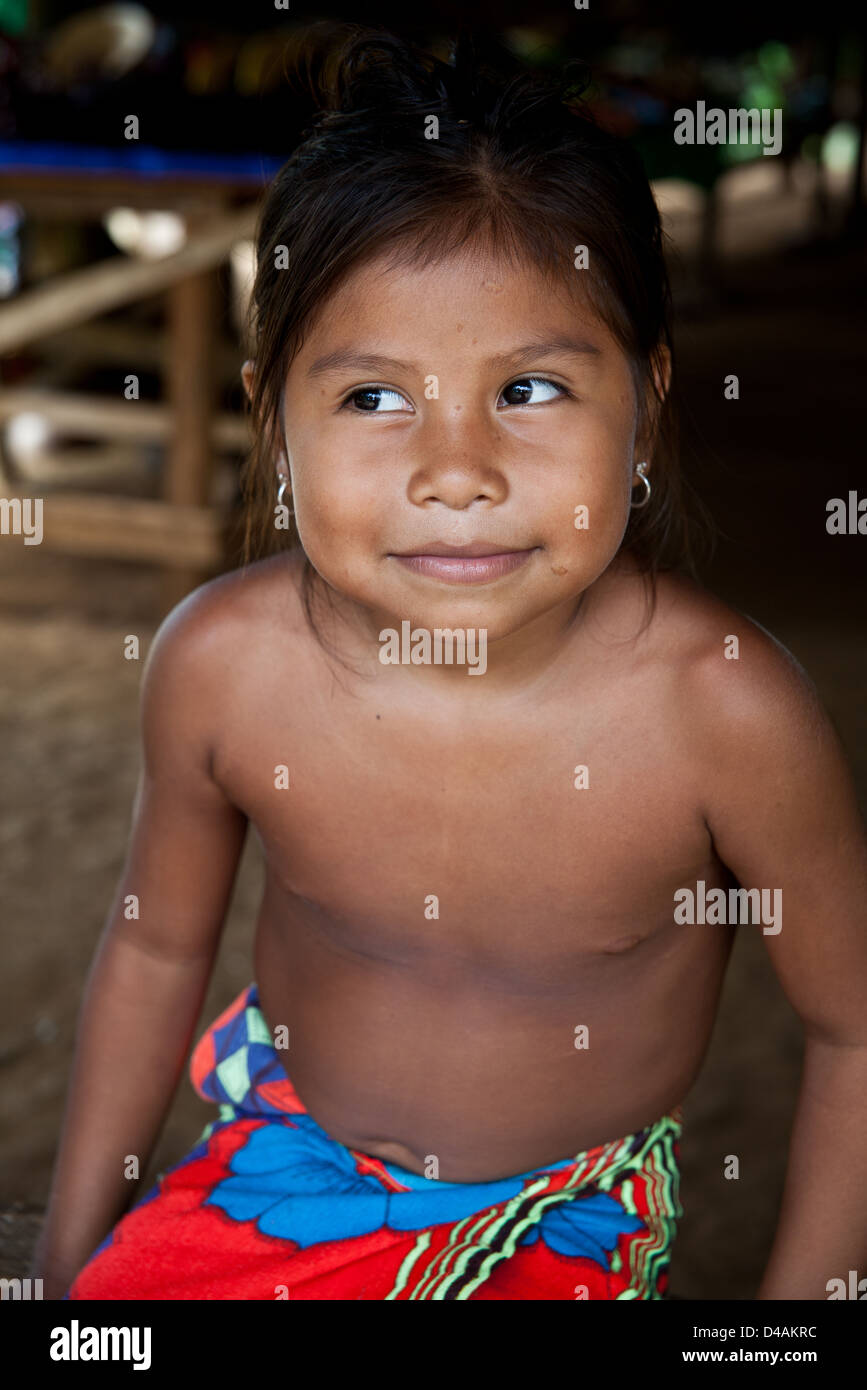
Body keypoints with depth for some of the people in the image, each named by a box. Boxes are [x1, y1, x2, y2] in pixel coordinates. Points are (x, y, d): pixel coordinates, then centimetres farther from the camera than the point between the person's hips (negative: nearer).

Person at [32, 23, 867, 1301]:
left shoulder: (725, 706, -29)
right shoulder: (219, 664, -22)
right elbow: (157, 944, -4)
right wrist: (72, 1255, 6)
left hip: (575, 1228, -1)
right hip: (287, 1167, 2)